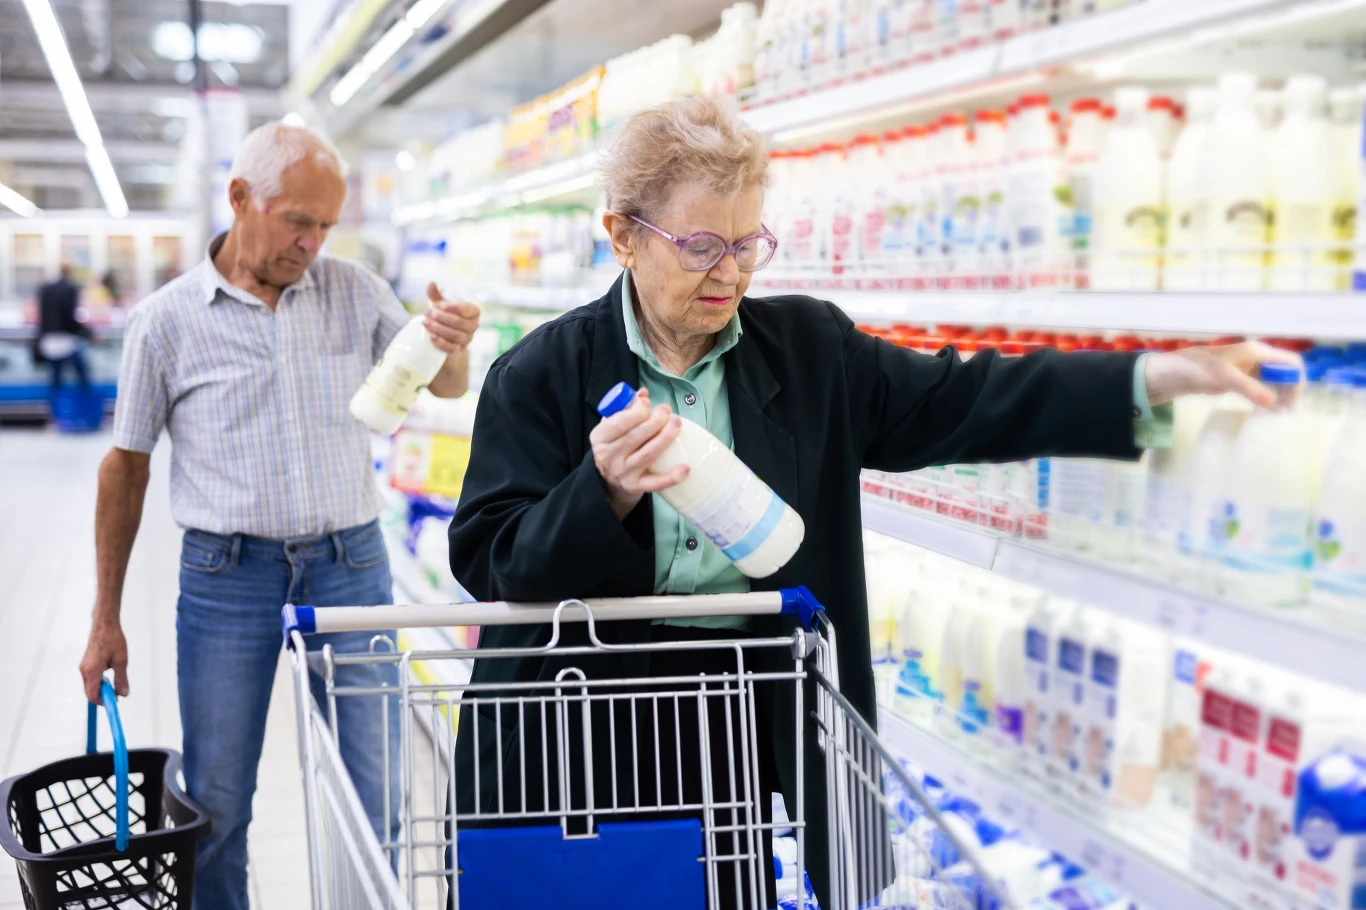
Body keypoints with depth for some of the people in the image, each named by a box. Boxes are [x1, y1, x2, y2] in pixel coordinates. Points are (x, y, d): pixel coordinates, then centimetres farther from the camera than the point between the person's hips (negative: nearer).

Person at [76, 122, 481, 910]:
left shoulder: (356, 292, 2)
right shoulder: (167, 320, -2)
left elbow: (446, 389, 6)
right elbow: (126, 467, 5)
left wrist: (453, 346, -20)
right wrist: (106, 620, 5)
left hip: (350, 565, 1)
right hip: (227, 577, -1)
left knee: (378, 799, 5)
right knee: (215, 805, 8)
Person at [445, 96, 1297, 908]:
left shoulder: (809, 348, 2)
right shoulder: (541, 375, -6)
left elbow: (956, 402, -2)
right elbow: (487, 564, -9)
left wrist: (1161, 378, -12)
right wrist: (605, 495, -29)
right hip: (580, 728, -2)